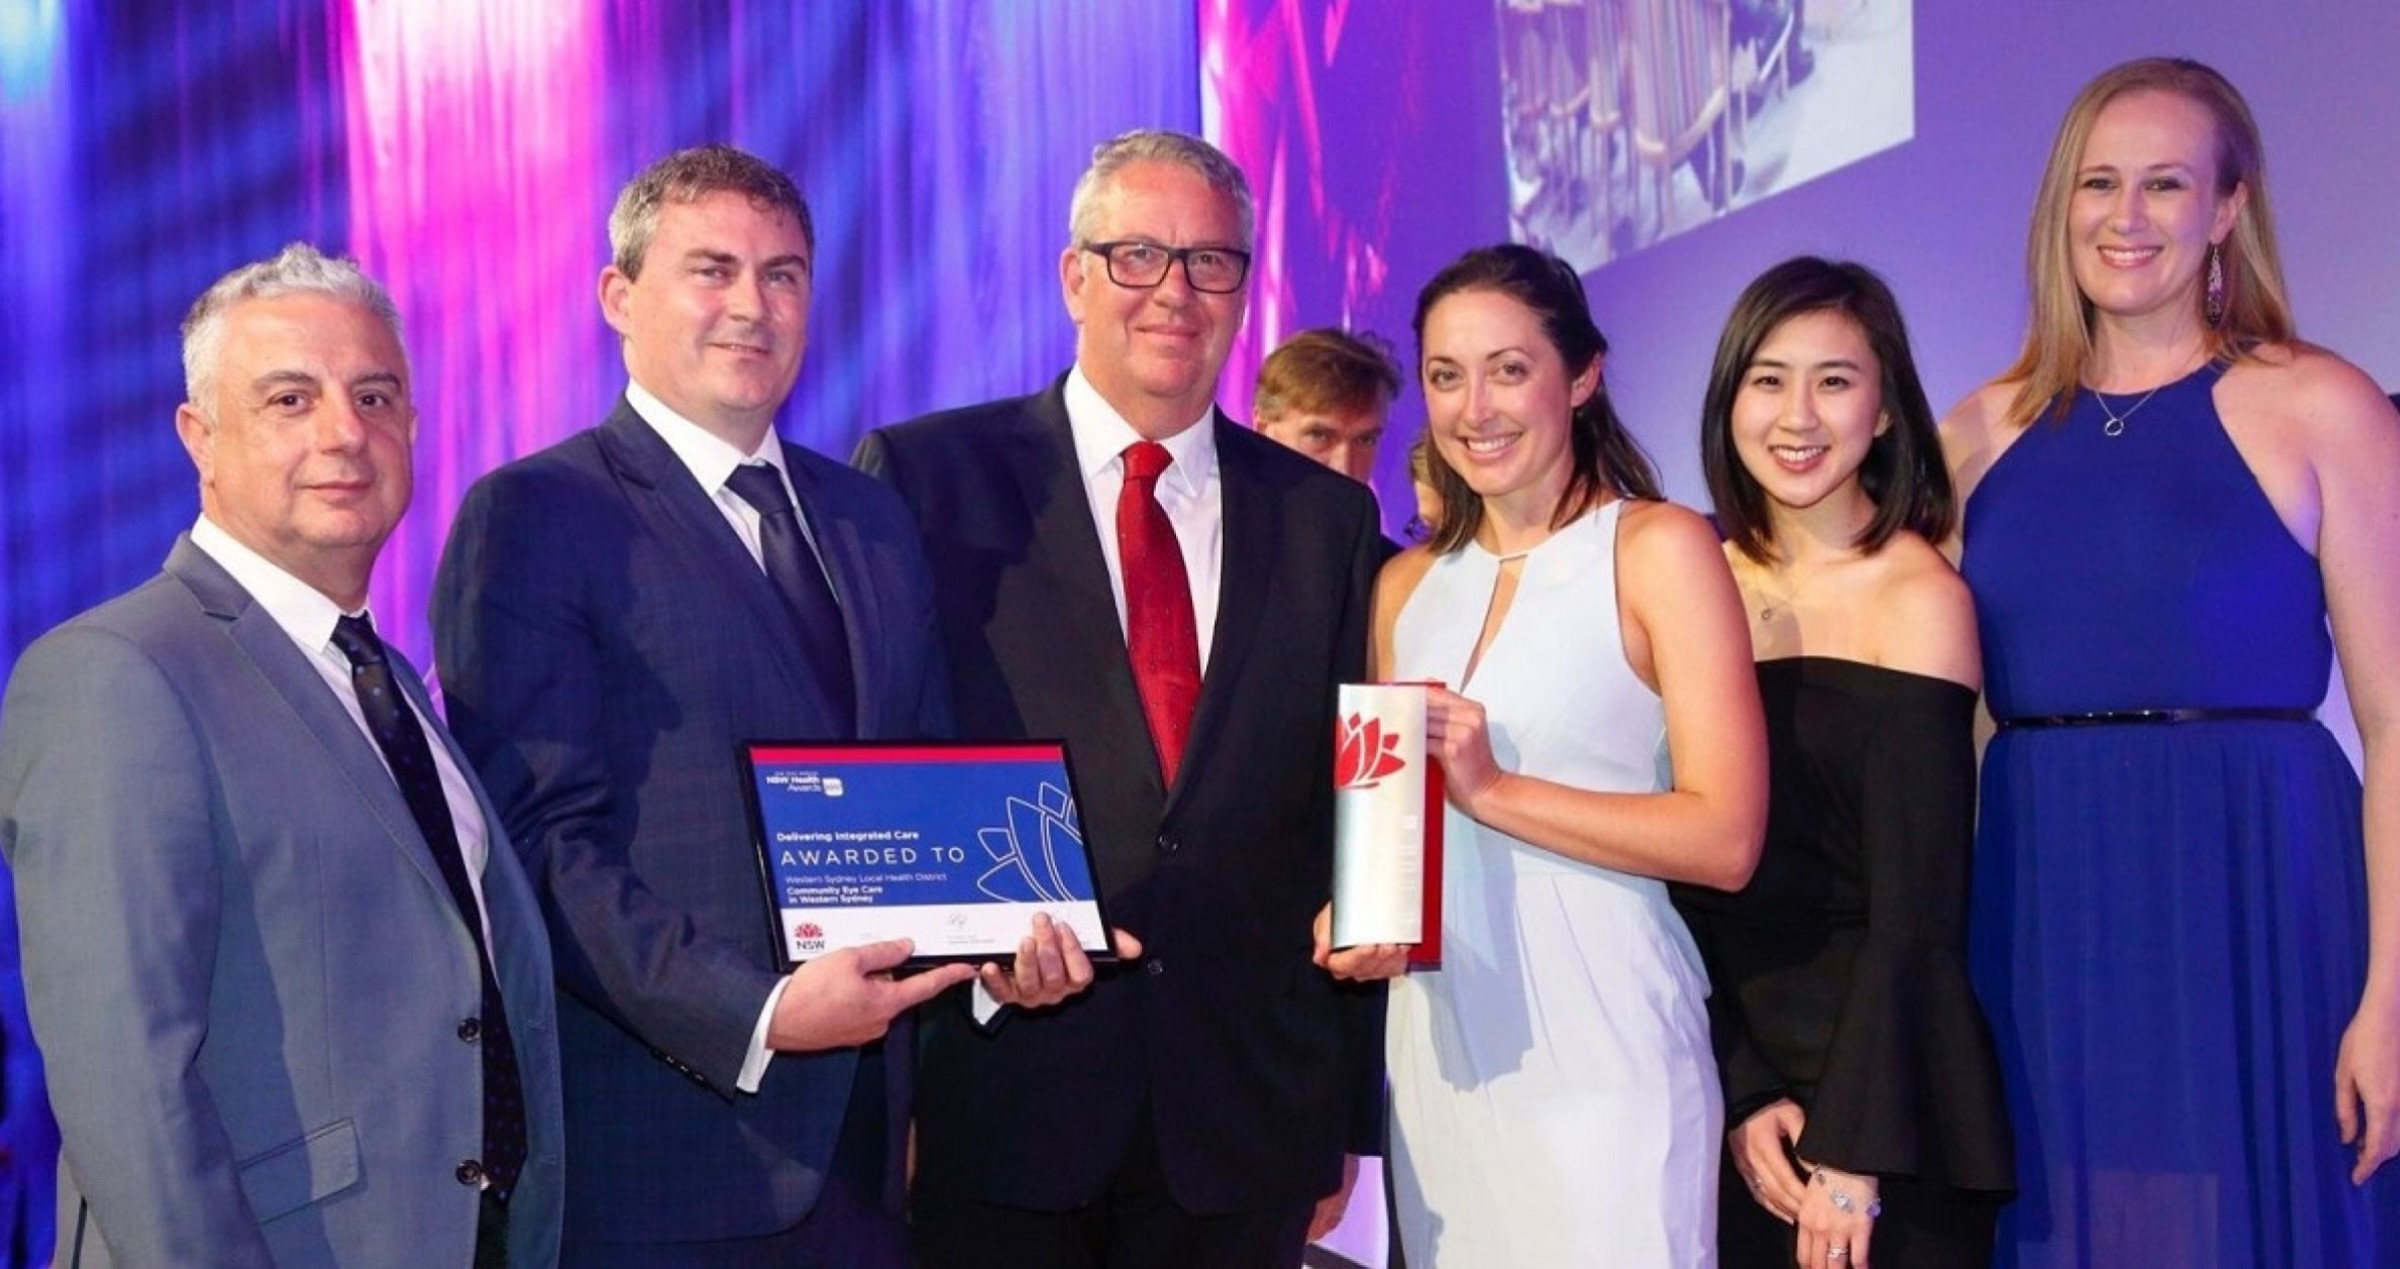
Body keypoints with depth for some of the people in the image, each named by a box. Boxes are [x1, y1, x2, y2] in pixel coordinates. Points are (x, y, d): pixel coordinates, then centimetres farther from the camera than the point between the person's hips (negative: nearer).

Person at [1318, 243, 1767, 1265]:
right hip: (1438, 1045, 5)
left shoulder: (1656, 549, -5)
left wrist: (1493, 790, -17)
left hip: (1600, 1049, -5)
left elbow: (1726, 840, -12)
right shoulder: (1407, 584, 12)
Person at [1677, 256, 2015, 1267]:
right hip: (1723, 1074, 4)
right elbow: (1687, 872, 3)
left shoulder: (1919, 598, -9)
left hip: (1884, 1080, -4)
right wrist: (1741, 1095, -7)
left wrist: (1851, 1150, -16)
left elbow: (1915, 907, -12)